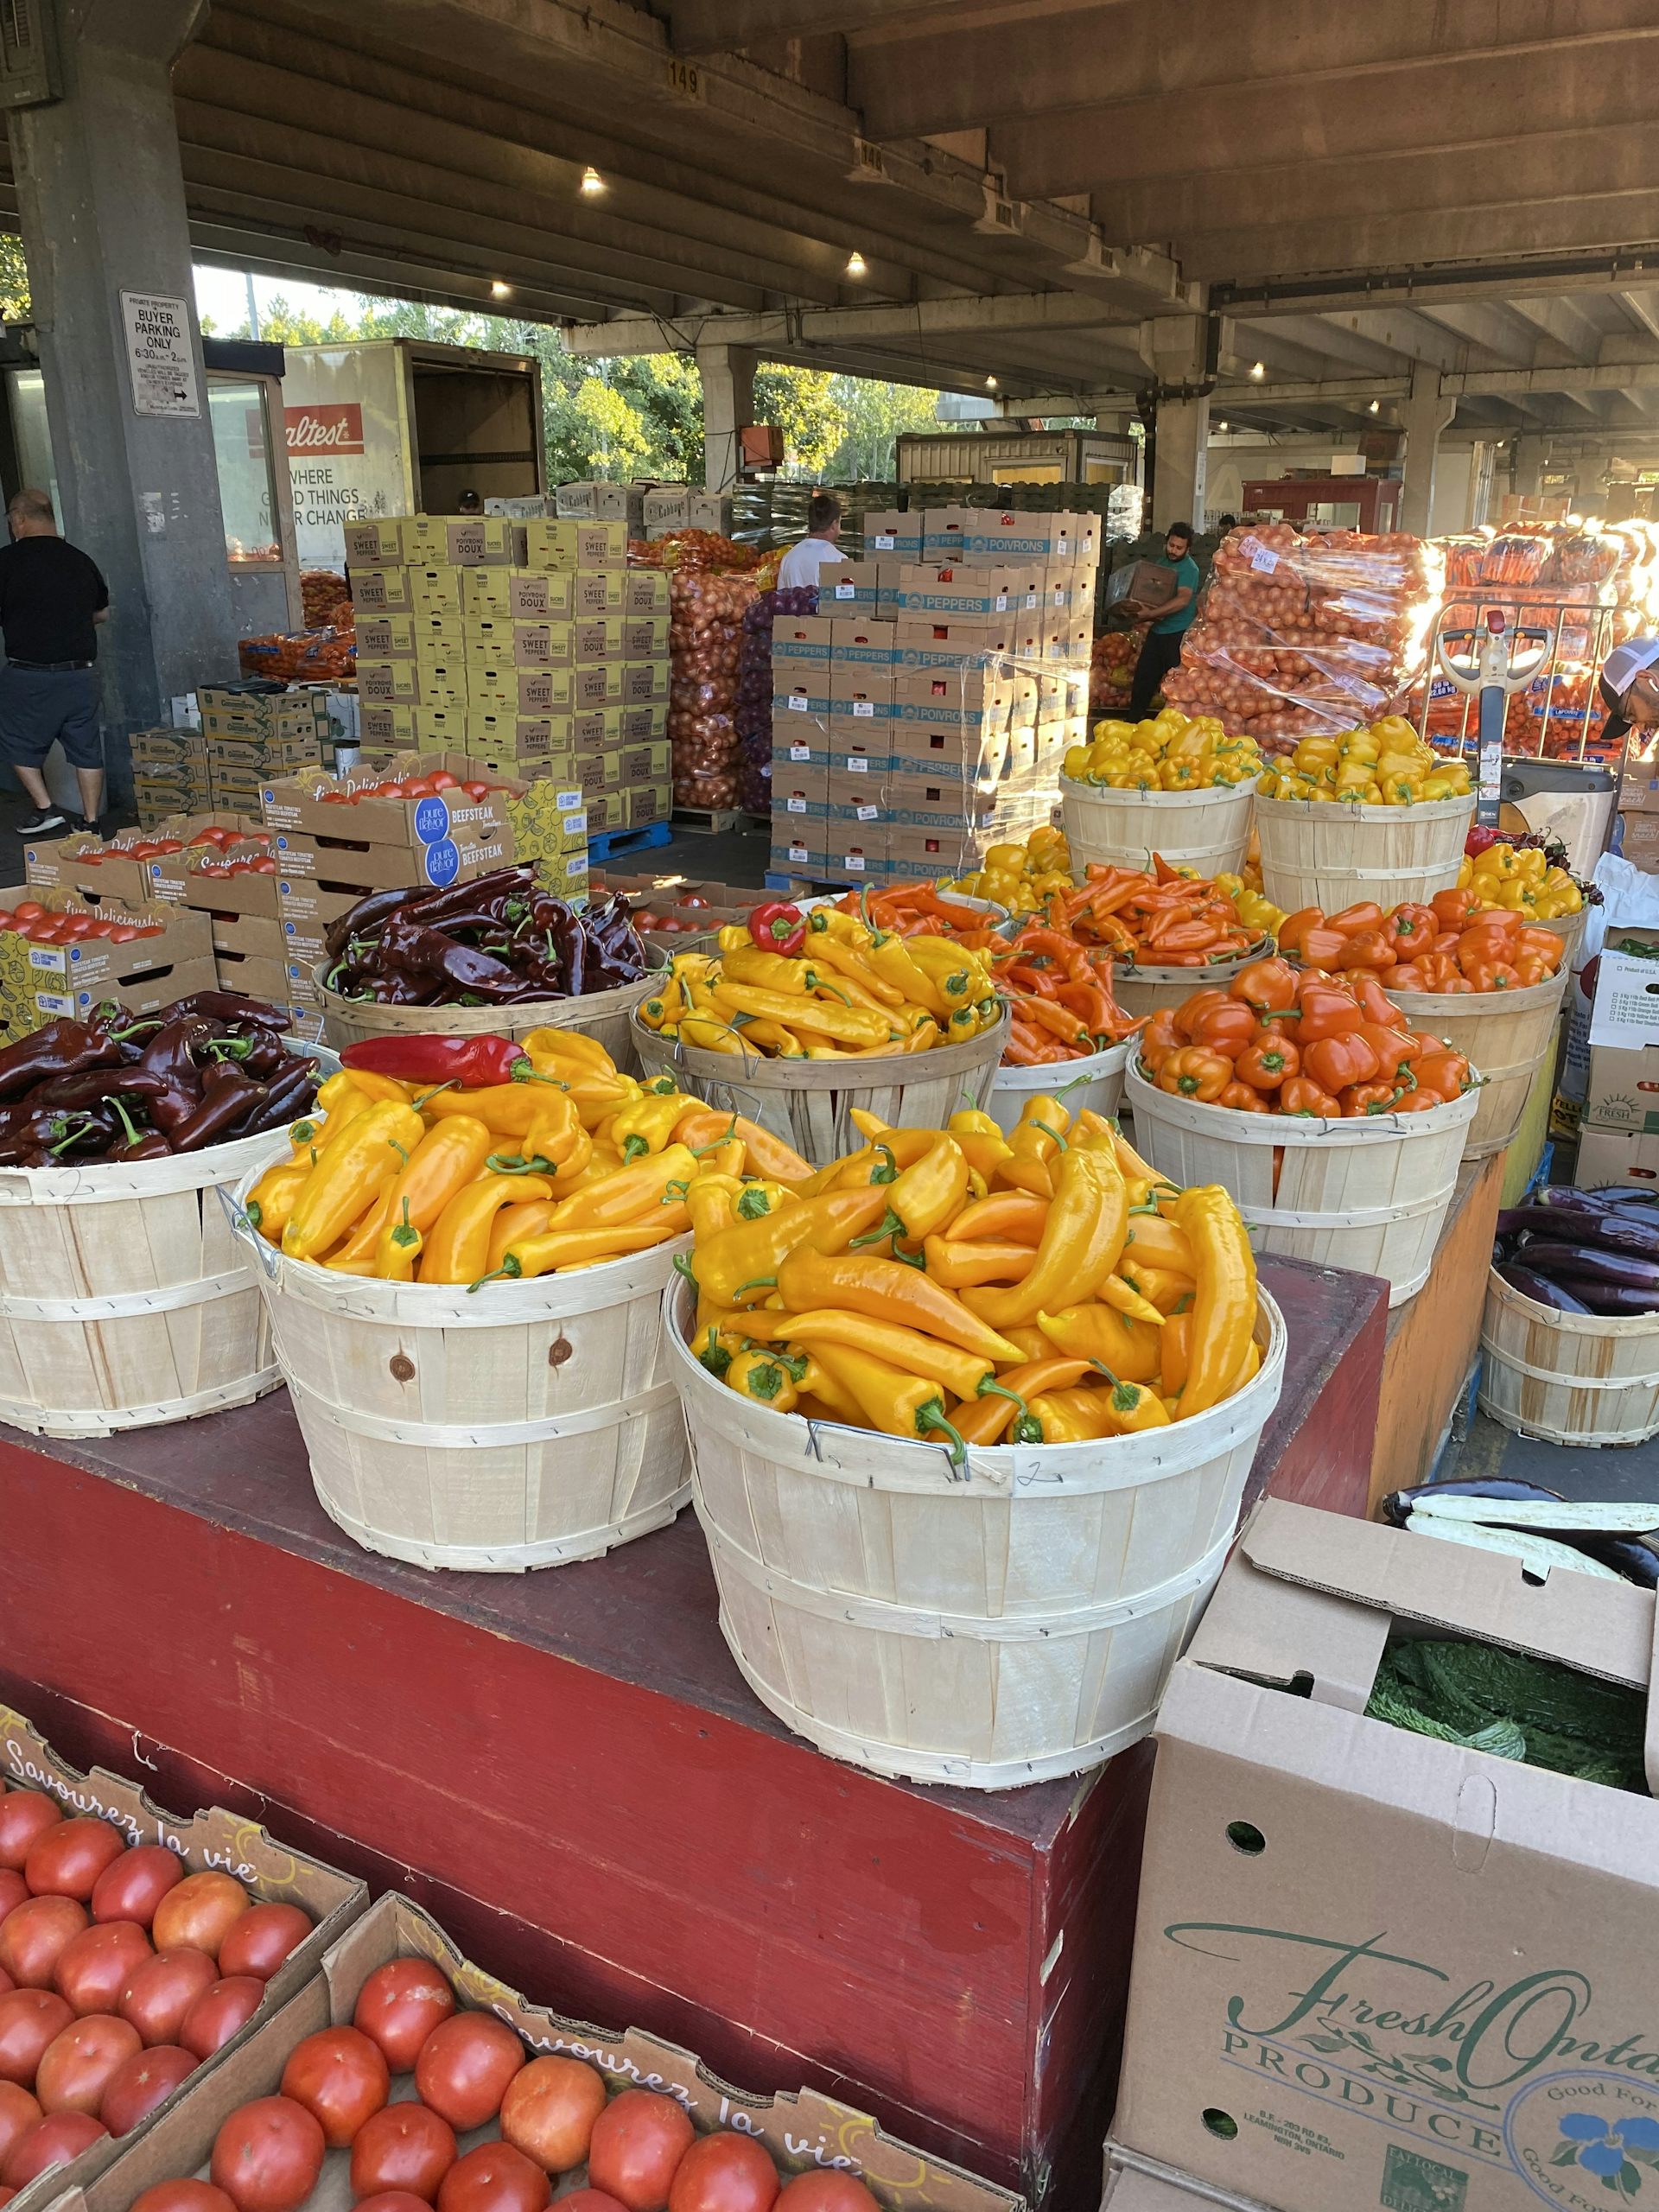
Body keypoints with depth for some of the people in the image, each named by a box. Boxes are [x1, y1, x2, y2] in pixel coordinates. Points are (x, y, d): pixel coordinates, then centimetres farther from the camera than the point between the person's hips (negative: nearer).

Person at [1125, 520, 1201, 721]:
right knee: (1143, 676, 10)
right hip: (1158, 630, 8)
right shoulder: (1162, 563, 12)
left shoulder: (1189, 568, -13)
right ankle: (1134, 720, 19)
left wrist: (1153, 612, -32)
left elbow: (1183, 599, -28)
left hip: (1178, 633, -8)